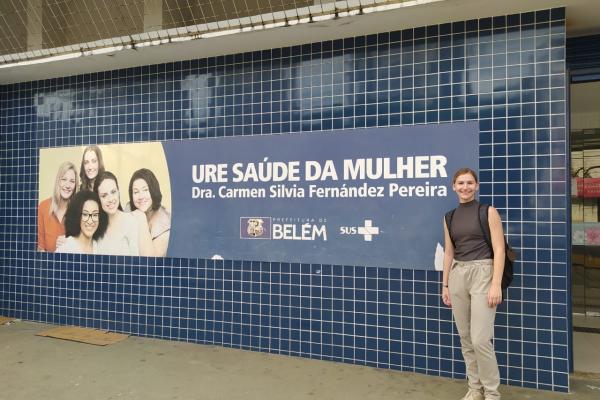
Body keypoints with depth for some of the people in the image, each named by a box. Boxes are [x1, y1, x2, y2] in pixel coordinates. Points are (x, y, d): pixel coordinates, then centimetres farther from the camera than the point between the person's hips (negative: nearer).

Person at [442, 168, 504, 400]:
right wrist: (445, 285, 12)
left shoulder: (488, 212, -4)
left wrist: (496, 284, -16)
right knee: (465, 338, 10)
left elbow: (499, 250, -8)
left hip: (482, 273, -5)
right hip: (457, 275, 5)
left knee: (480, 340, -7)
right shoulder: (450, 217, 10)